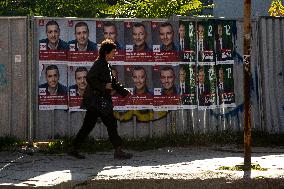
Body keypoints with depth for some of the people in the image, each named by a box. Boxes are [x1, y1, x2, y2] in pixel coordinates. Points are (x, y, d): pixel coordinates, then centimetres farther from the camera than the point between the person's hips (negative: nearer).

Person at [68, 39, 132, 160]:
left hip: (95, 102, 10)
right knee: (111, 124, -6)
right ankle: (118, 151, -3)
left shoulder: (105, 65, 19)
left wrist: (124, 92, 25)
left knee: (87, 126, 11)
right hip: (97, 101, -10)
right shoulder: (99, 64, -12)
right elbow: (90, 78, -24)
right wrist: (104, 86, -19)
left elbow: (113, 82, 27)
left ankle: (73, 149, 15)